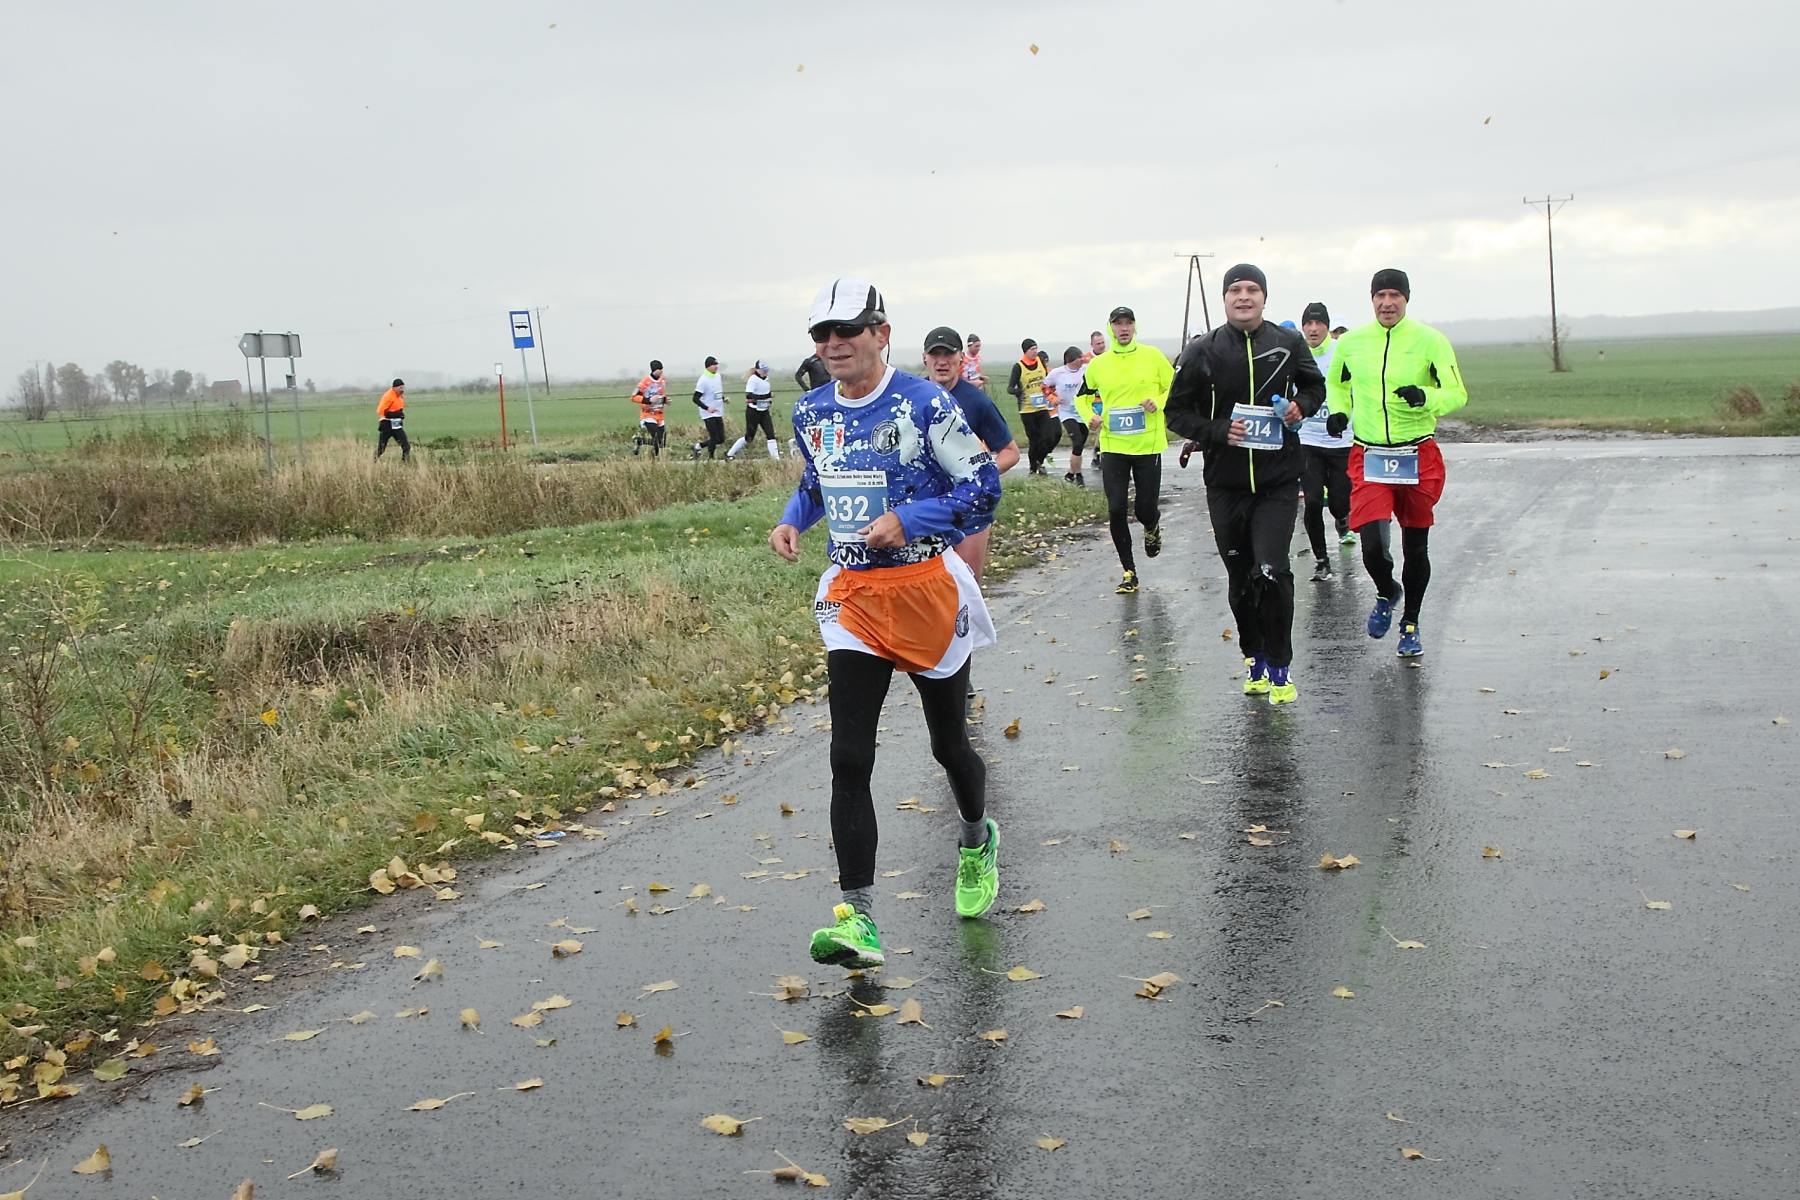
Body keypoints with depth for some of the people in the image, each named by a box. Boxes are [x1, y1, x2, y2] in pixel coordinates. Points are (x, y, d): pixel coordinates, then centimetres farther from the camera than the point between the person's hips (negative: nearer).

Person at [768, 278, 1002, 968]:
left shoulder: (924, 404, -11)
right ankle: (858, 918, -7)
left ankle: (977, 841, 46)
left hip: (926, 589, -4)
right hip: (851, 597, 4)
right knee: (849, 760, -8)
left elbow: (982, 488, -11)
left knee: (948, 745, 13)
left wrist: (906, 519, -22)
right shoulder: (811, 413, 6)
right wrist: (791, 521, 3)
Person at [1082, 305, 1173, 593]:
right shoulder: (1098, 365, 4)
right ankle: (1129, 572, 10)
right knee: (1116, 510, -4)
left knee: (1146, 508, 1)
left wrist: (1159, 402, -13)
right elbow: (1088, 397, 18)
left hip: (1148, 445, -1)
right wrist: (1092, 418, -1)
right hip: (1113, 447, 2)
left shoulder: (1153, 356, -2)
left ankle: (1152, 527, 41)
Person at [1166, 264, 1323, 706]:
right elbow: (1177, 412, 3)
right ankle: (1254, 658, 31)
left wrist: (1300, 406, -5)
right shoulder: (1202, 351, -2)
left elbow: (1315, 386, 18)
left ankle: (1279, 667, 3)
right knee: (1240, 579, 10)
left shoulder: (1288, 343, 1)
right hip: (1225, 483, 1)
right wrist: (1218, 431, -13)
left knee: (1271, 572, -14)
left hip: (1278, 482, -1)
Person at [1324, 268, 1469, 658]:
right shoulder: (1350, 342, 3)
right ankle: (1387, 593, 21)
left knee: (1415, 547, 10)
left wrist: (1424, 397, -26)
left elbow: (1457, 393, -6)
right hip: (1369, 459, 1)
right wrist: (1338, 411, 2)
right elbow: (1335, 383, 22)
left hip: (1419, 458, 0)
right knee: (1373, 546, -14)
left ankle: (1410, 625, 30)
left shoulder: (1430, 340, -4)